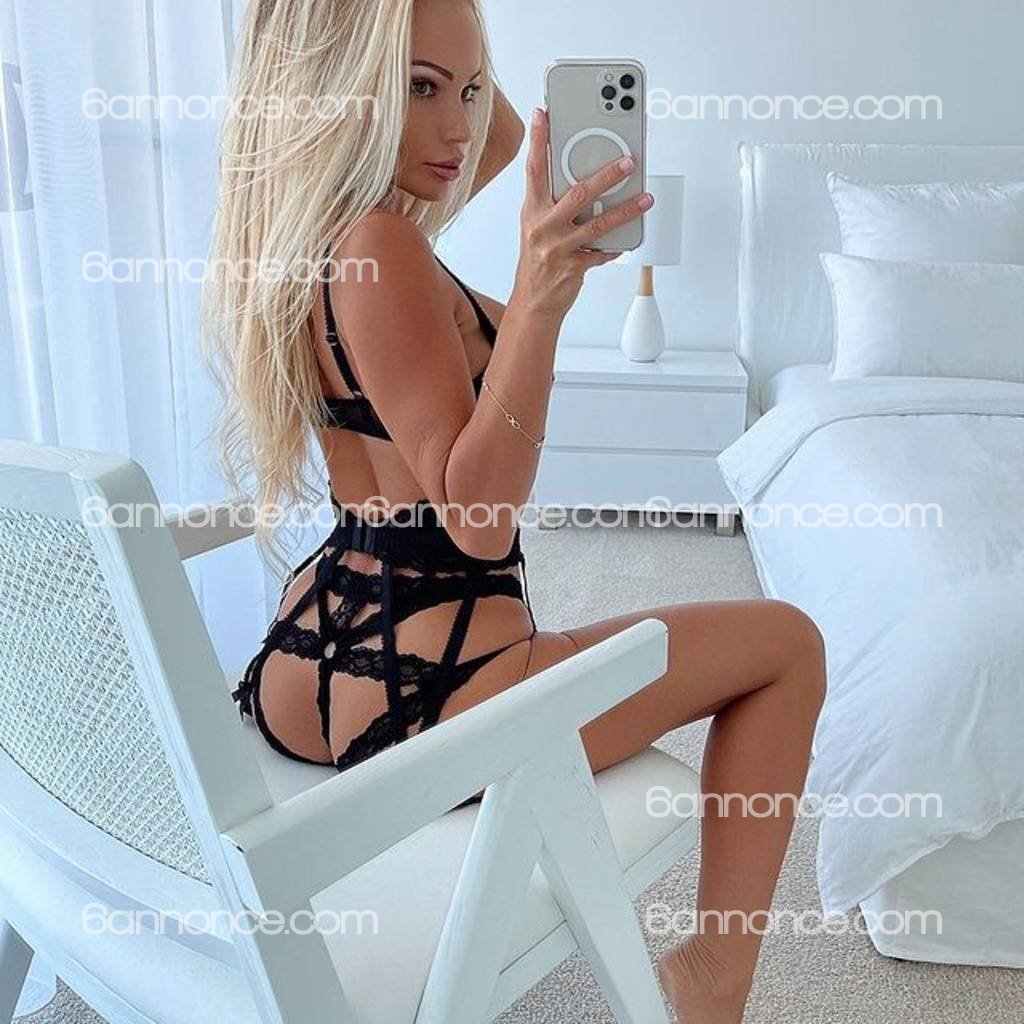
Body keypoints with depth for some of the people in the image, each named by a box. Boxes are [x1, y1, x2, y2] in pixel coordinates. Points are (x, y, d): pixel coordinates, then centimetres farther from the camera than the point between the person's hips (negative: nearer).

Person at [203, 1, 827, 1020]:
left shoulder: (305, 218, 8)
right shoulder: (377, 243, -21)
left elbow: (504, 134, 21)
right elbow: (478, 518, -24)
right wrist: (538, 297, -34)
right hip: (419, 697, -10)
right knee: (787, 642, 8)